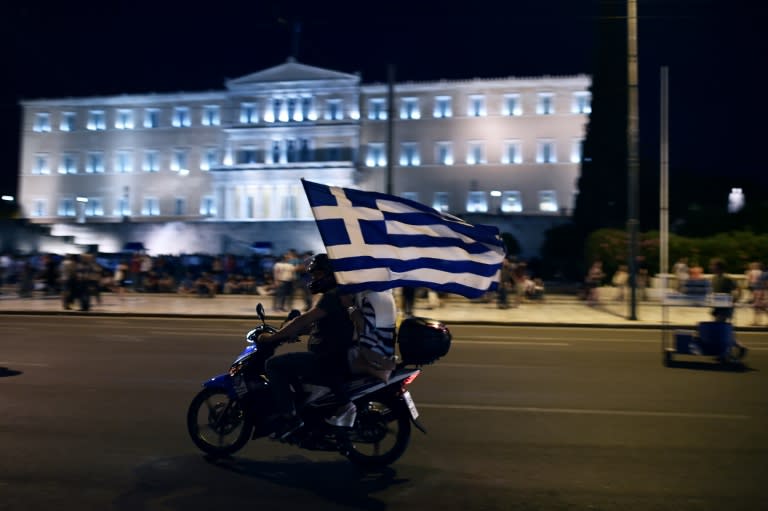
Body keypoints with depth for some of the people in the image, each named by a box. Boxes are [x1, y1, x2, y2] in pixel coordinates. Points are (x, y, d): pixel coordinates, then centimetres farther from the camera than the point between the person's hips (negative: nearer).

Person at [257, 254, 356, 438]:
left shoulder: (332, 298, -14)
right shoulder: (335, 297, 18)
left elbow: (302, 320, -21)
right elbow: (311, 325, 22)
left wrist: (273, 337, -14)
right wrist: (284, 334, 15)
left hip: (328, 362, -11)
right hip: (333, 359, 11)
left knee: (274, 364, -10)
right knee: (286, 365, 28)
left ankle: (289, 417, -12)